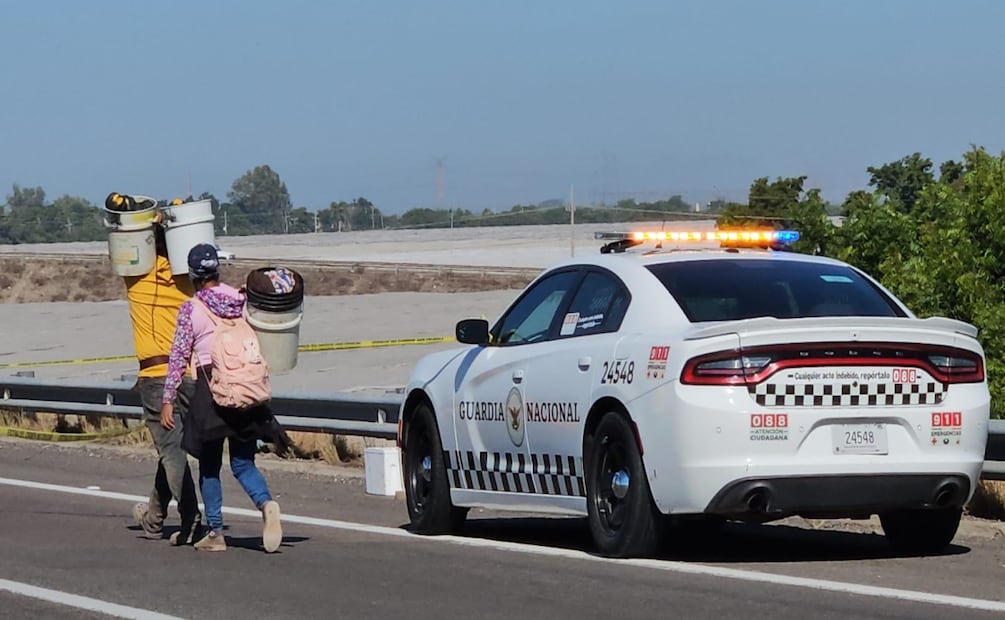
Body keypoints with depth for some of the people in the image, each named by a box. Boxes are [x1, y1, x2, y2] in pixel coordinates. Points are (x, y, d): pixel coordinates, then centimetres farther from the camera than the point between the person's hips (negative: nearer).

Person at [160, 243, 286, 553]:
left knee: (209, 465, 10)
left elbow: (178, 356, -7)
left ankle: (215, 532, 9)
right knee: (243, 461, 8)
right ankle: (266, 503, -20)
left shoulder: (190, 309, -6)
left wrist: (167, 400, -4)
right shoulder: (242, 299, 5)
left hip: (211, 388, -3)